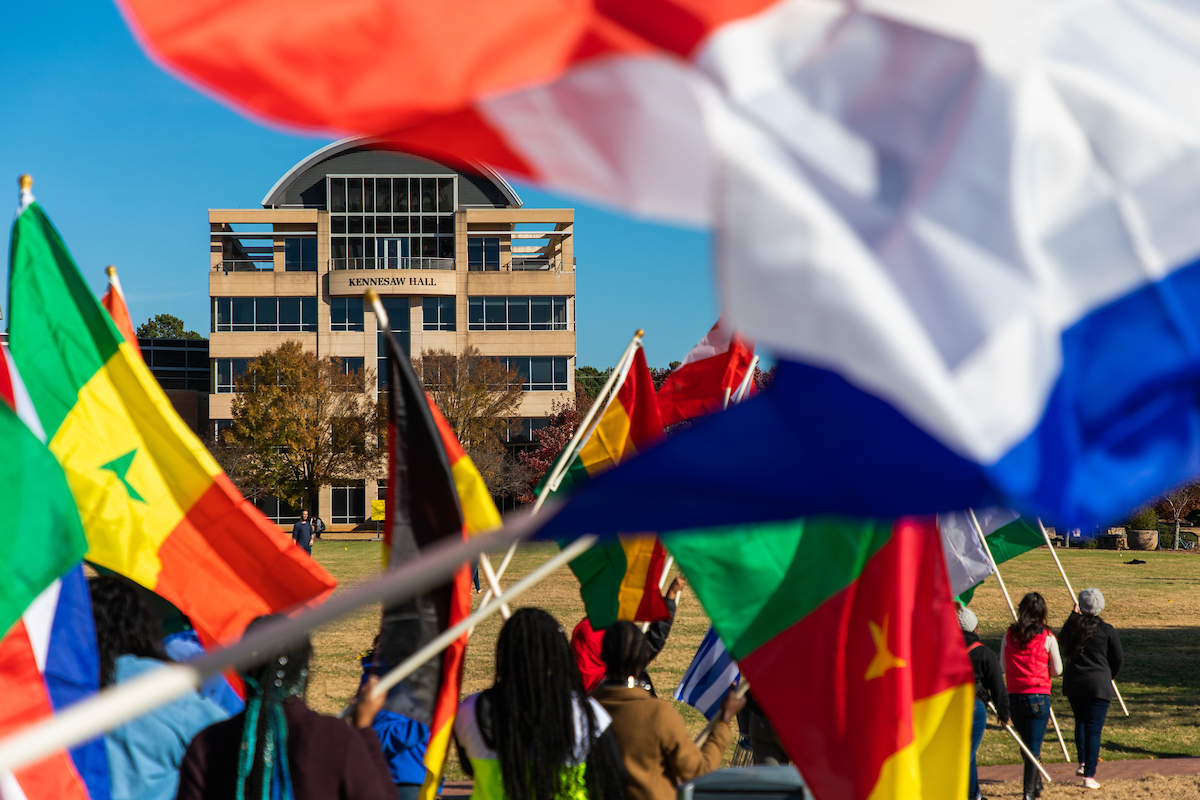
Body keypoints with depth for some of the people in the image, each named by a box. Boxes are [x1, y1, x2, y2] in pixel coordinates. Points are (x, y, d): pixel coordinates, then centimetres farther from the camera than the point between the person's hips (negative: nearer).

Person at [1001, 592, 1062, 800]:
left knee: (1026, 743, 20)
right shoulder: (1047, 637, -7)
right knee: (1034, 747, 0)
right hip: (1038, 697, -3)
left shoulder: (1009, 636, 0)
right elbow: (1057, 670, 0)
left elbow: (1003, 667, 8)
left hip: (1014, 696, 3)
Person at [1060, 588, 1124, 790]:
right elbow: (1118, 659, 1)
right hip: (1098, 684, -4)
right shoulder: (1107, 630, -7)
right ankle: (1089, 775, -4)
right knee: (1093, 729, -1)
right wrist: (1109, 675, 20)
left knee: (1081, 722, 25)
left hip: (1073, 682, 4)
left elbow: (1065, 644, 23)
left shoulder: (1072, 626, 1)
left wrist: (1074, 616, 25)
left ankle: (1083, 763, 16)